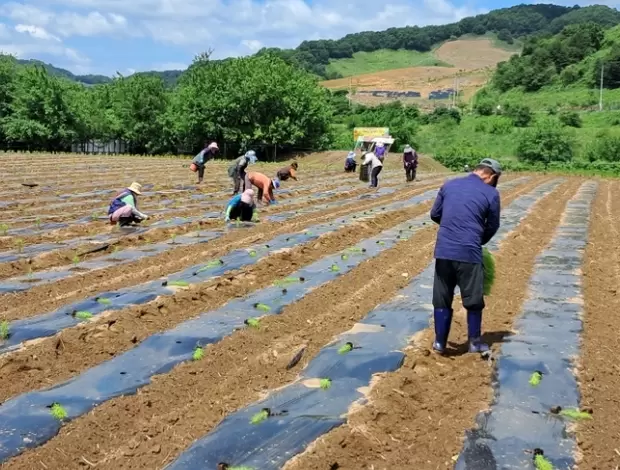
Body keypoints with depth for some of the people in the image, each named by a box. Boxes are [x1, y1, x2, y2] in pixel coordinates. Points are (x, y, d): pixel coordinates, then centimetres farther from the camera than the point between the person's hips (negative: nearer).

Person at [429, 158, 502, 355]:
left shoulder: (449, 185, 9)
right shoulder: (491, 193, -1)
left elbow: (434, 214, 15)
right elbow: (492, 226, 7)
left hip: (443, 250, 3)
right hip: (469, 253, -3)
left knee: (442, 299, 13)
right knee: (474, 300, 13)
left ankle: (440, 342, 19)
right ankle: (475, 342, 25)